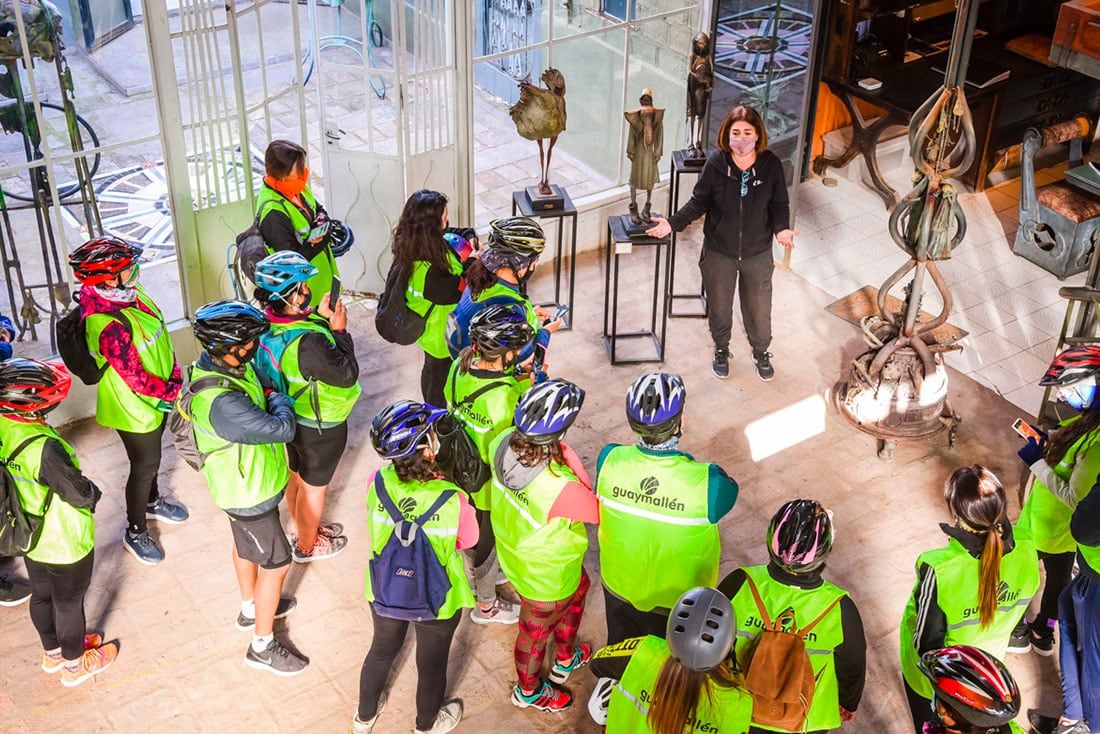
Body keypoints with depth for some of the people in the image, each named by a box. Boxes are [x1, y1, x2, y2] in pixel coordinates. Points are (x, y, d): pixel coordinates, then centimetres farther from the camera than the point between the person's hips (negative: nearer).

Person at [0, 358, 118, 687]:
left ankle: (53, 652, 52)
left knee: (41, 596, 28)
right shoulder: (43, 447, -39)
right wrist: (92, 491, -6)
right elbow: (80, 495, -28)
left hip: (29, 537, 7)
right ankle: (74, 665, 41)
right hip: (66, 546, -7)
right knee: (69, 604, 18)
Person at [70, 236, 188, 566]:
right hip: (134, 408, -8)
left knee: (151, 456, 29)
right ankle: (135, 531, 32)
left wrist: (174, 379, -3)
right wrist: (172, 392, -16)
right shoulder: (109, 326, -36)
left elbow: (161, 336, 2)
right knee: (144, 465, 10)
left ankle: (152, 502, 55)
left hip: (158, 398, 8)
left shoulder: (130, 293, -8)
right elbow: (136, 378, -29)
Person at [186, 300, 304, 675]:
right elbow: (282, 429, -35)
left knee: (245, 545, 30)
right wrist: (279, 399, -16)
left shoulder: (223, 365, -13)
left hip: (246, 481, 9)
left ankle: (250, 609, 55)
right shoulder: (222, 402, -43)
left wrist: (267, 397, -11)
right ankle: (262, 646, 27)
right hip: (248, 494, -9)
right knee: (276, 564, 8)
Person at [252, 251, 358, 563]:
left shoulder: (268, 323, -14)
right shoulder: (307, 342, -40)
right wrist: (339, 330, -23)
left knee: (297, 476, 29)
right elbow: (347, 374, -29)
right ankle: (307, 546, 39)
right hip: (320, 427, -8)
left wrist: (320, 318, -8)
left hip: (291, 417, 8)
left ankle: (304, 528, 53)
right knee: (314, 487, 17)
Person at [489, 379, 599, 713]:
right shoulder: (561, 488, -45)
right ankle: (528, 691, 58)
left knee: (578, 589, 36)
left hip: (514, 552, 7)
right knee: (535, 633, 26)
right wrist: (570, 458, -25)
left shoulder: (502, 443, -27)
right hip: (545, 577, -7)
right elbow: (600, 512, -26)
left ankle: (566, 659, 63)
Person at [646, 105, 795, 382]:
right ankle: (721, 350, 48)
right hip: (719, 252, 0)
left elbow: (779, 205, -5)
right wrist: (673, 223, -20)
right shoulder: (716, 162, -15)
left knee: (759, 310, 15)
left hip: (758, 254, 0)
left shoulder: (771, 165, -14)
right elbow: (699, 202, -7)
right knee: (719, 307, 19)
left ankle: (761, 353, 44)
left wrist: (782, 228, -25)